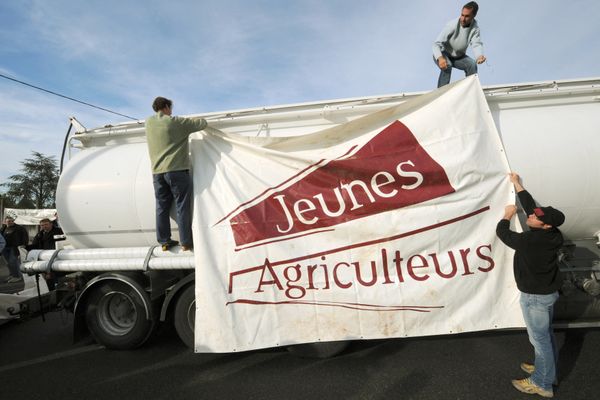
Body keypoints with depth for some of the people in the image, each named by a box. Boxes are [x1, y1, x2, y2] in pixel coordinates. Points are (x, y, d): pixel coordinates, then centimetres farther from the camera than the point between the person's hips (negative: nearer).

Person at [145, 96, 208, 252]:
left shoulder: (148, 122, 12)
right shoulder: (175, 122, -2)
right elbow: (203, 123, 2)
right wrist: (192, 121, 25)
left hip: (157, 172, 5)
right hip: (176, 170, -5)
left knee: (162, 207, 9)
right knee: (182, 207, -1)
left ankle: (164, 241, 12)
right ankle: (186, 242, 0)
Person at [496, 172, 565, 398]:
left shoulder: (530, 241, -30)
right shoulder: (549, 234, -6)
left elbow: (502, 232, -14)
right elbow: (530, 206, 4)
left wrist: (508, 216, 5)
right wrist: (517, 185, 11)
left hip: (535, 296, -9)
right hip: (547, 291, 9)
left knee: (539, 338, 5)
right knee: (545, 335, 22)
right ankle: (546, 369, 40)